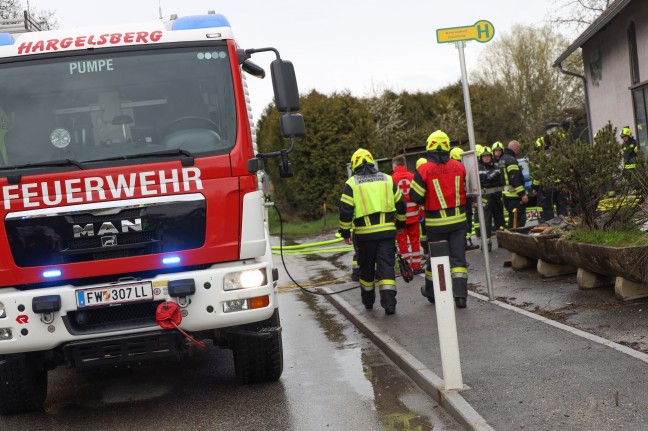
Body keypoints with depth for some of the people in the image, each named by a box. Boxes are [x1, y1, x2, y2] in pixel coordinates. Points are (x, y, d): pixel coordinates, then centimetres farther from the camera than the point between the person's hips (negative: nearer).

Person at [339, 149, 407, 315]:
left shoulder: (351, 183, -1)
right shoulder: (387, 179, 8)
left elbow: (345, 211, -6)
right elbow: (401, 204, 12)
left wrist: (345, 232, 3)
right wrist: (400, 224, 25)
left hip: (365, 233, -1)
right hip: (387, 231, 1)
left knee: (367, 268, 14)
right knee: (386, 266, 0)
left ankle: (368, 301, 29)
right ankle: (389, 302, -12)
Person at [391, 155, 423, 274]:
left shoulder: (392, 179, -7)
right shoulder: (413, 177, 1)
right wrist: (422, 213, 13)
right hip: (413, 214, 3)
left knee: (402, 241, 5)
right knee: (415, 239, 11)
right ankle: (416, 266, 13)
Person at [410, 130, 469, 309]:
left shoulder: (424, 170, -12)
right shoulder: (459, 167, -3)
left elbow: (415, 197, -8)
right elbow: (467, 190, 8)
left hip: (436, 223, -2)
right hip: (458, 219, 2)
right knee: (458, 257, 5)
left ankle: (432, 292, 29)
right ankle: (460, 294, -3)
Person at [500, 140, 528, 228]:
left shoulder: (503, 159, 17)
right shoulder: (511, 160, -15)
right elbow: (515, 179, -22)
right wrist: (522, 194, -21)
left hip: (507, 194, 10)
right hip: (514, 195, -10)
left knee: (512, 218, 18)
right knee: (520, 218, -9)